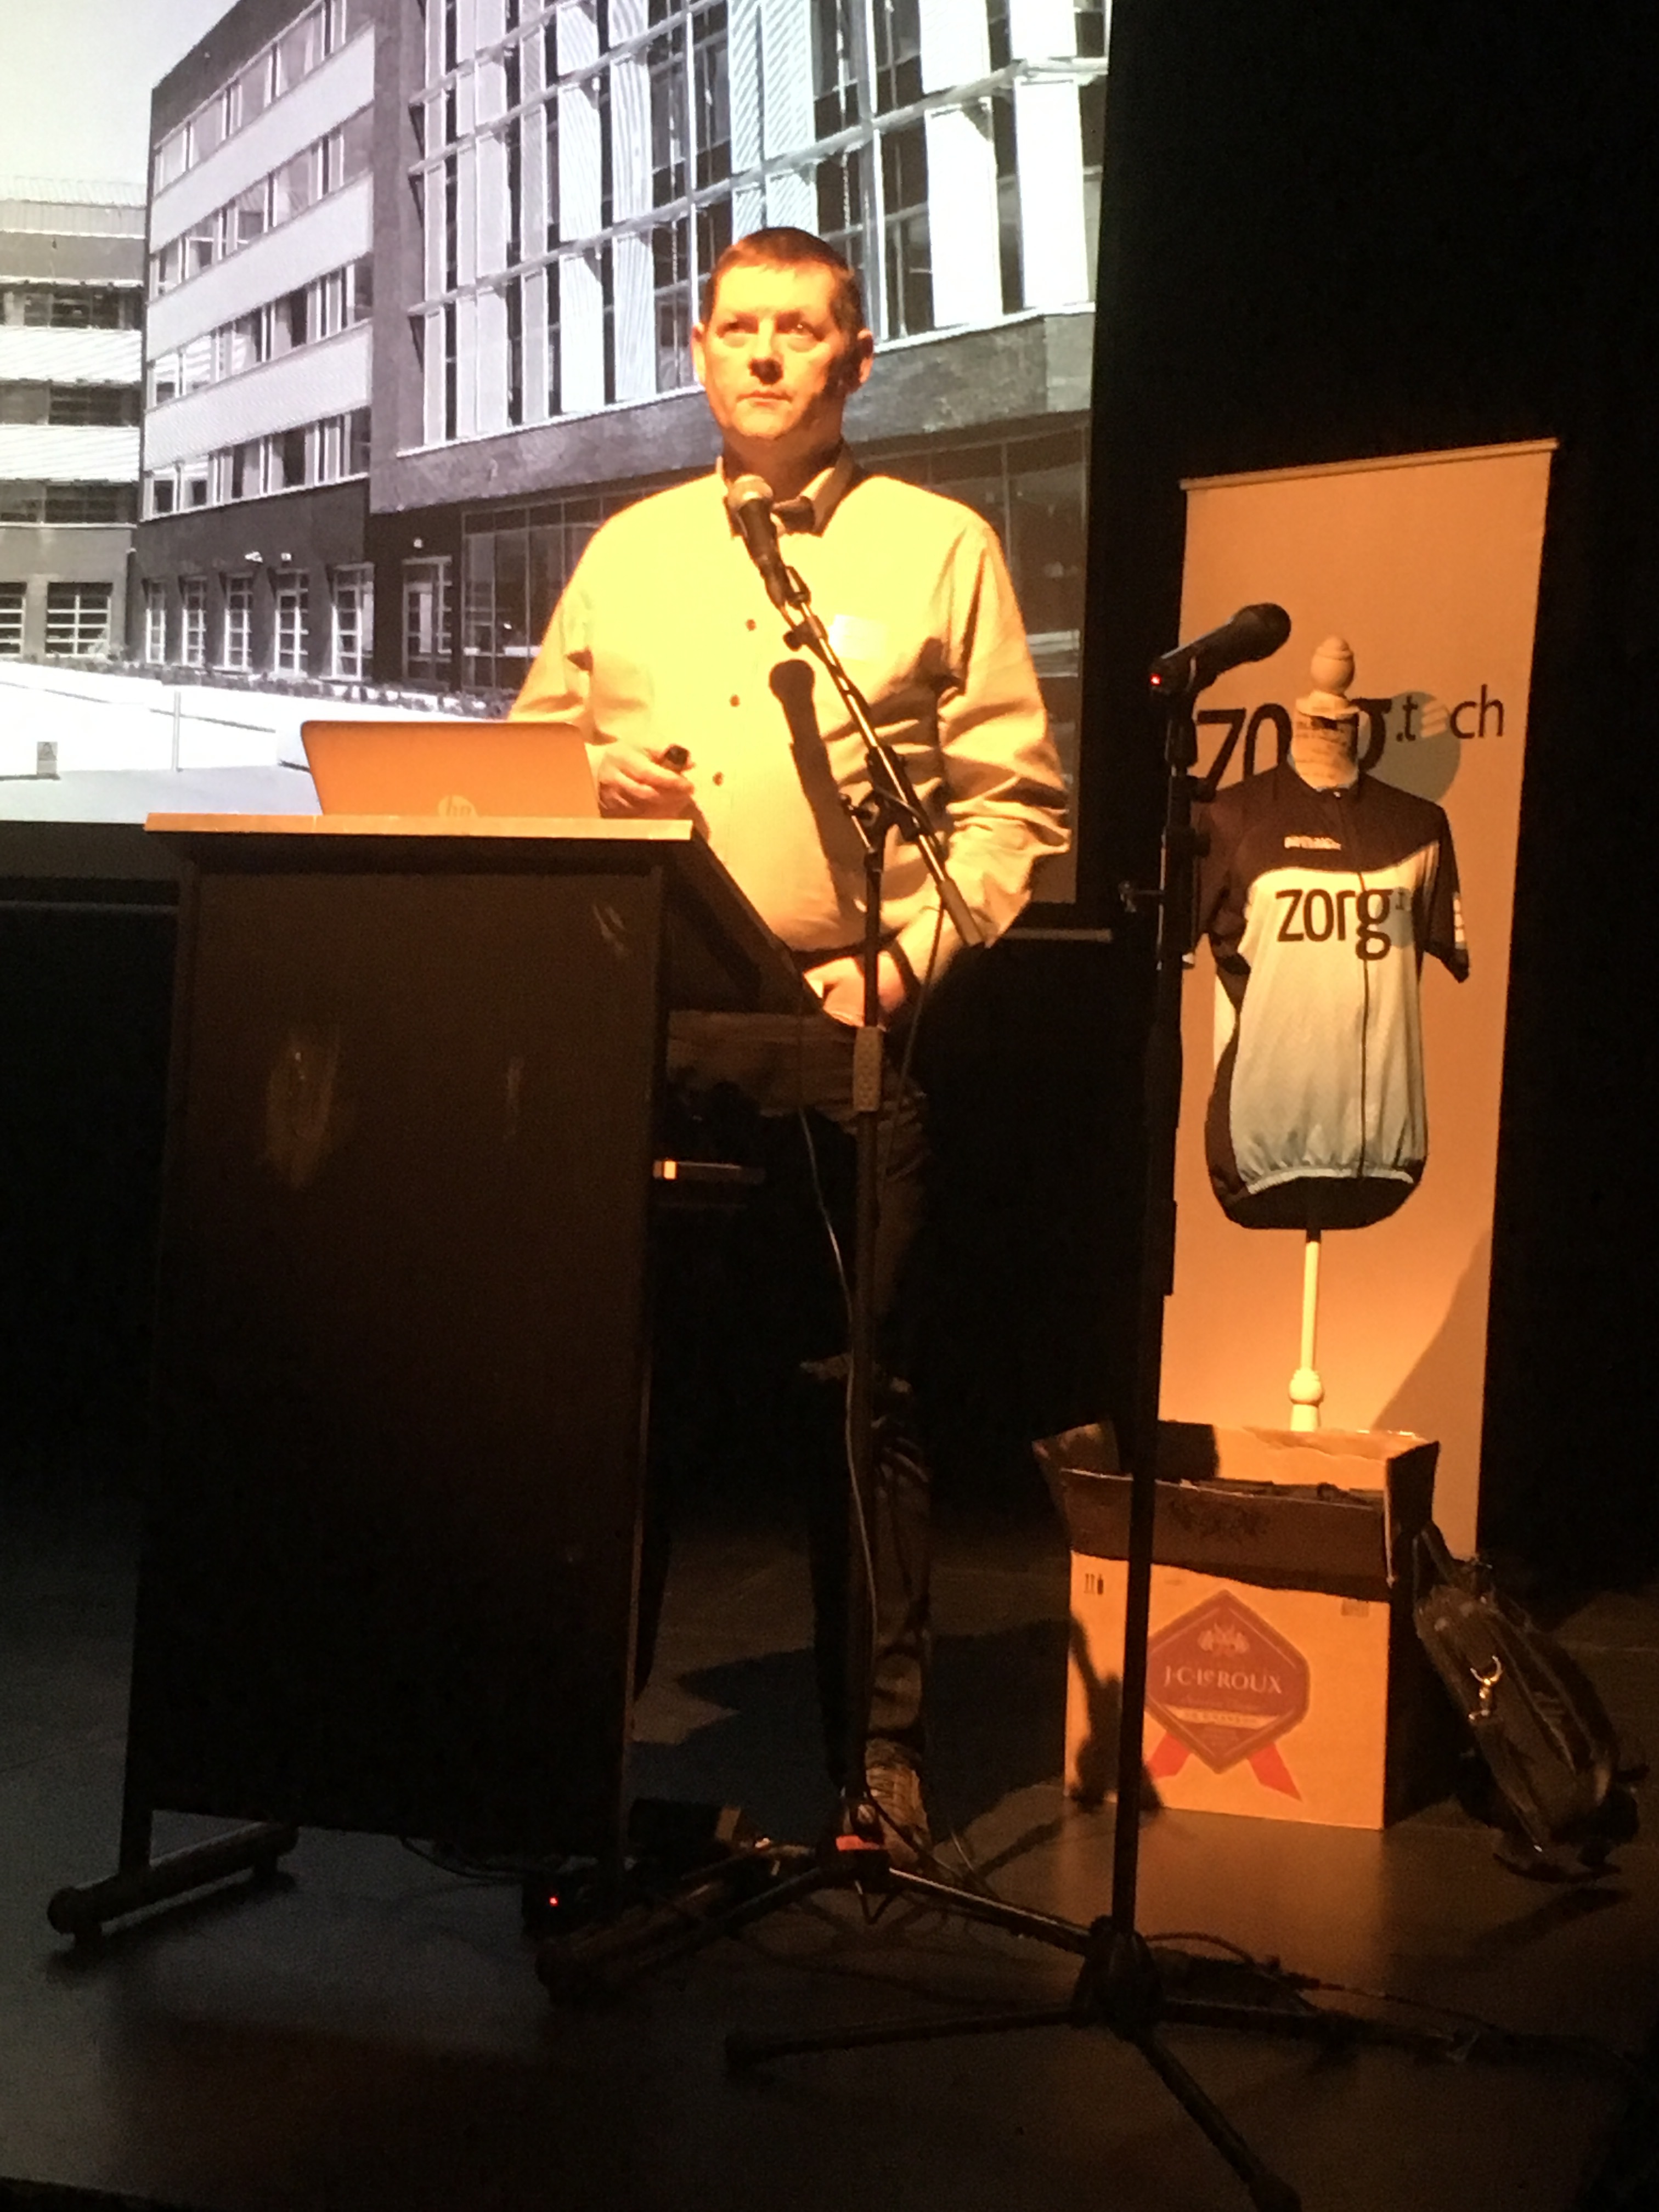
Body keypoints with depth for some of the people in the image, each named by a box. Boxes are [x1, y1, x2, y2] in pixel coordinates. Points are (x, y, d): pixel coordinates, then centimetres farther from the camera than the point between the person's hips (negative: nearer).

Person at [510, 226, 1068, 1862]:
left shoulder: (939, 547, 6)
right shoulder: (626, 551, 16)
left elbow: (1015, 799, 2)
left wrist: (908, 957, -10)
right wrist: (592, 772, -2)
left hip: (842, 1020, -3)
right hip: (643, 1018, 3)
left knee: (863, 1387, 1)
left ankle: (885, 1753, 11)